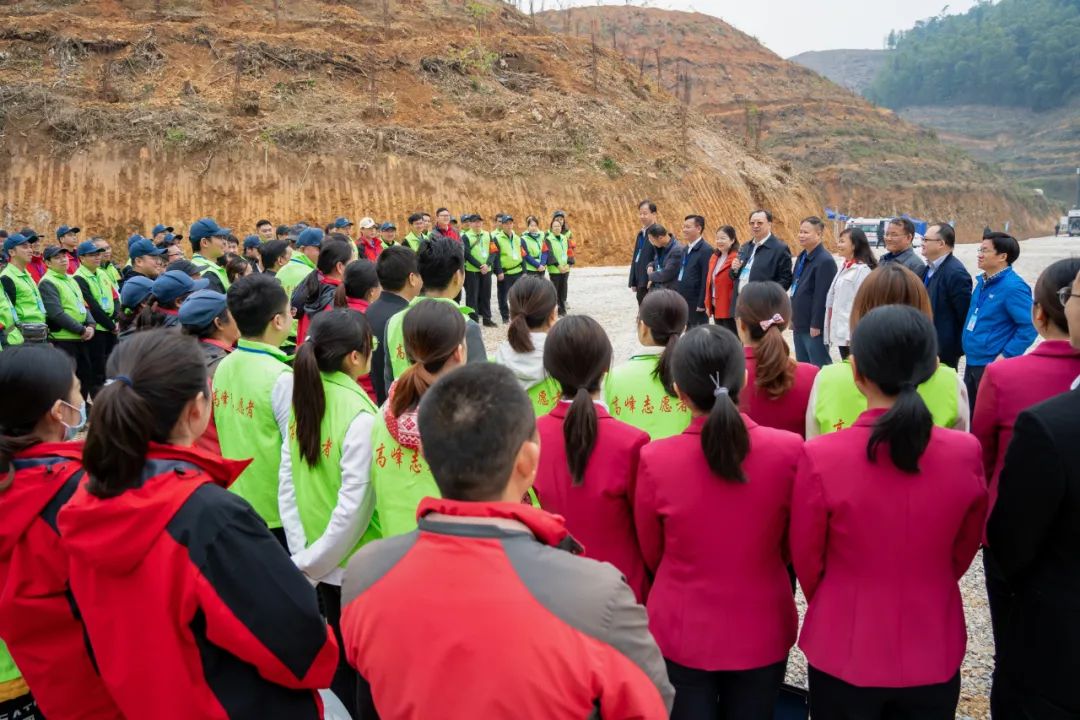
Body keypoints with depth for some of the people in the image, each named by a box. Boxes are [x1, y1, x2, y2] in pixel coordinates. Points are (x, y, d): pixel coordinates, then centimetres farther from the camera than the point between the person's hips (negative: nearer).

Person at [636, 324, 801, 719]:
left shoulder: (655, 459, -20)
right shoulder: (788, 450, -18)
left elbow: (650, 554, -2)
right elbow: (796, 545, 0)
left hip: (682, 632, -1)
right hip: (761, 631, 1)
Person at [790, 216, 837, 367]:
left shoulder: (825, 260, -16)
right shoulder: (802, 257, 12)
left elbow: (822, 296, -19)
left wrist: (816, 325, -19)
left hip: (814, 327, -9)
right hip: (799, 325, 9)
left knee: (819, 368, -1)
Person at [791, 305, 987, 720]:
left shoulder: (821, 457, -21)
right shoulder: (966, 453, -14)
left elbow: (806, 560, -6)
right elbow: (963, 553, 3)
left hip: (844, 650, -2)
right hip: (933, 652, 2)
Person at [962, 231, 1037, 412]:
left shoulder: (1013, 287, -18)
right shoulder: (983, 282, 10)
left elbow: (1029, 326, -21)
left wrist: (1005, 356, -21)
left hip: (993, 366, -9)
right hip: (972, 363, 9)